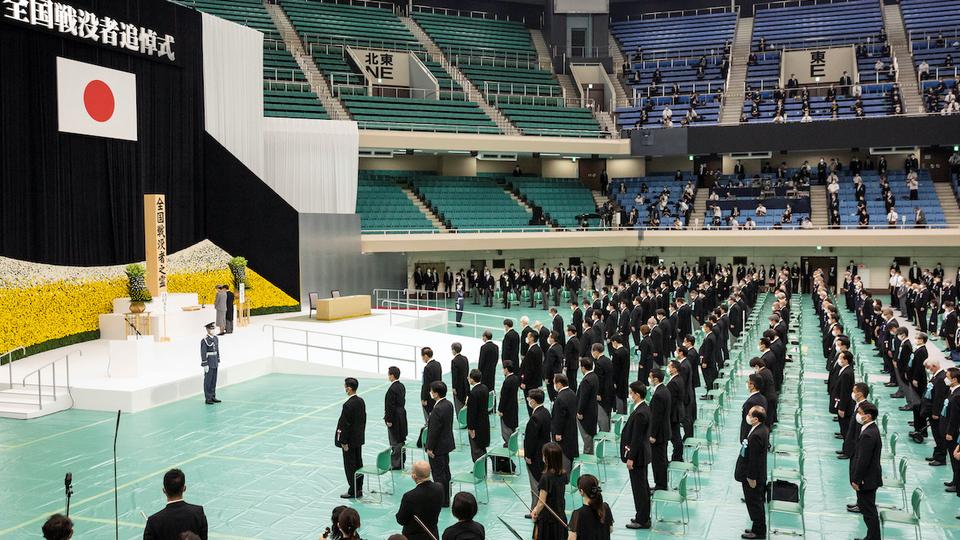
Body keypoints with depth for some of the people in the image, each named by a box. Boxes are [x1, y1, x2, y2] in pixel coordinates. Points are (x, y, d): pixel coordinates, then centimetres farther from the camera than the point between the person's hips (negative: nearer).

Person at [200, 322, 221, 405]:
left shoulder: (216, 338, 9)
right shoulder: (204, 340, -14)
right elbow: (203, 353, -16)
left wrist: (218, 361, 14)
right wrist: (205, 365, -18)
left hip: (215, 363, 7)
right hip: (208, 363, -7)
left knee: (214, 380, 12)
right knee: (208, 381, -2)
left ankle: (213, 396, 20)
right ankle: (207, 398, 4)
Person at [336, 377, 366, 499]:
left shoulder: (348, 405, -23)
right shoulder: (361, 401, 3)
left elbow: (346, 424, -21)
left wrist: (344, 442, -15)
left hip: (350, 440, -9)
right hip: (359, 439, 9)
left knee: (350, 465, 1)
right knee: (358, 463, 15)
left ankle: (353, 491, 7)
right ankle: (359, 489, 24)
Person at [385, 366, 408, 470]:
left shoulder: (392, 389, -22)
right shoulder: (401, 386, 6)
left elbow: (390, 406, -21)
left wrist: (389, 420, -16)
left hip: (394, 418, -9)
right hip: (402, 416, 9)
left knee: (395, 442, -1)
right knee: (401, 441, 16)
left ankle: (396, 464, 5)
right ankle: (401, 463, 25)